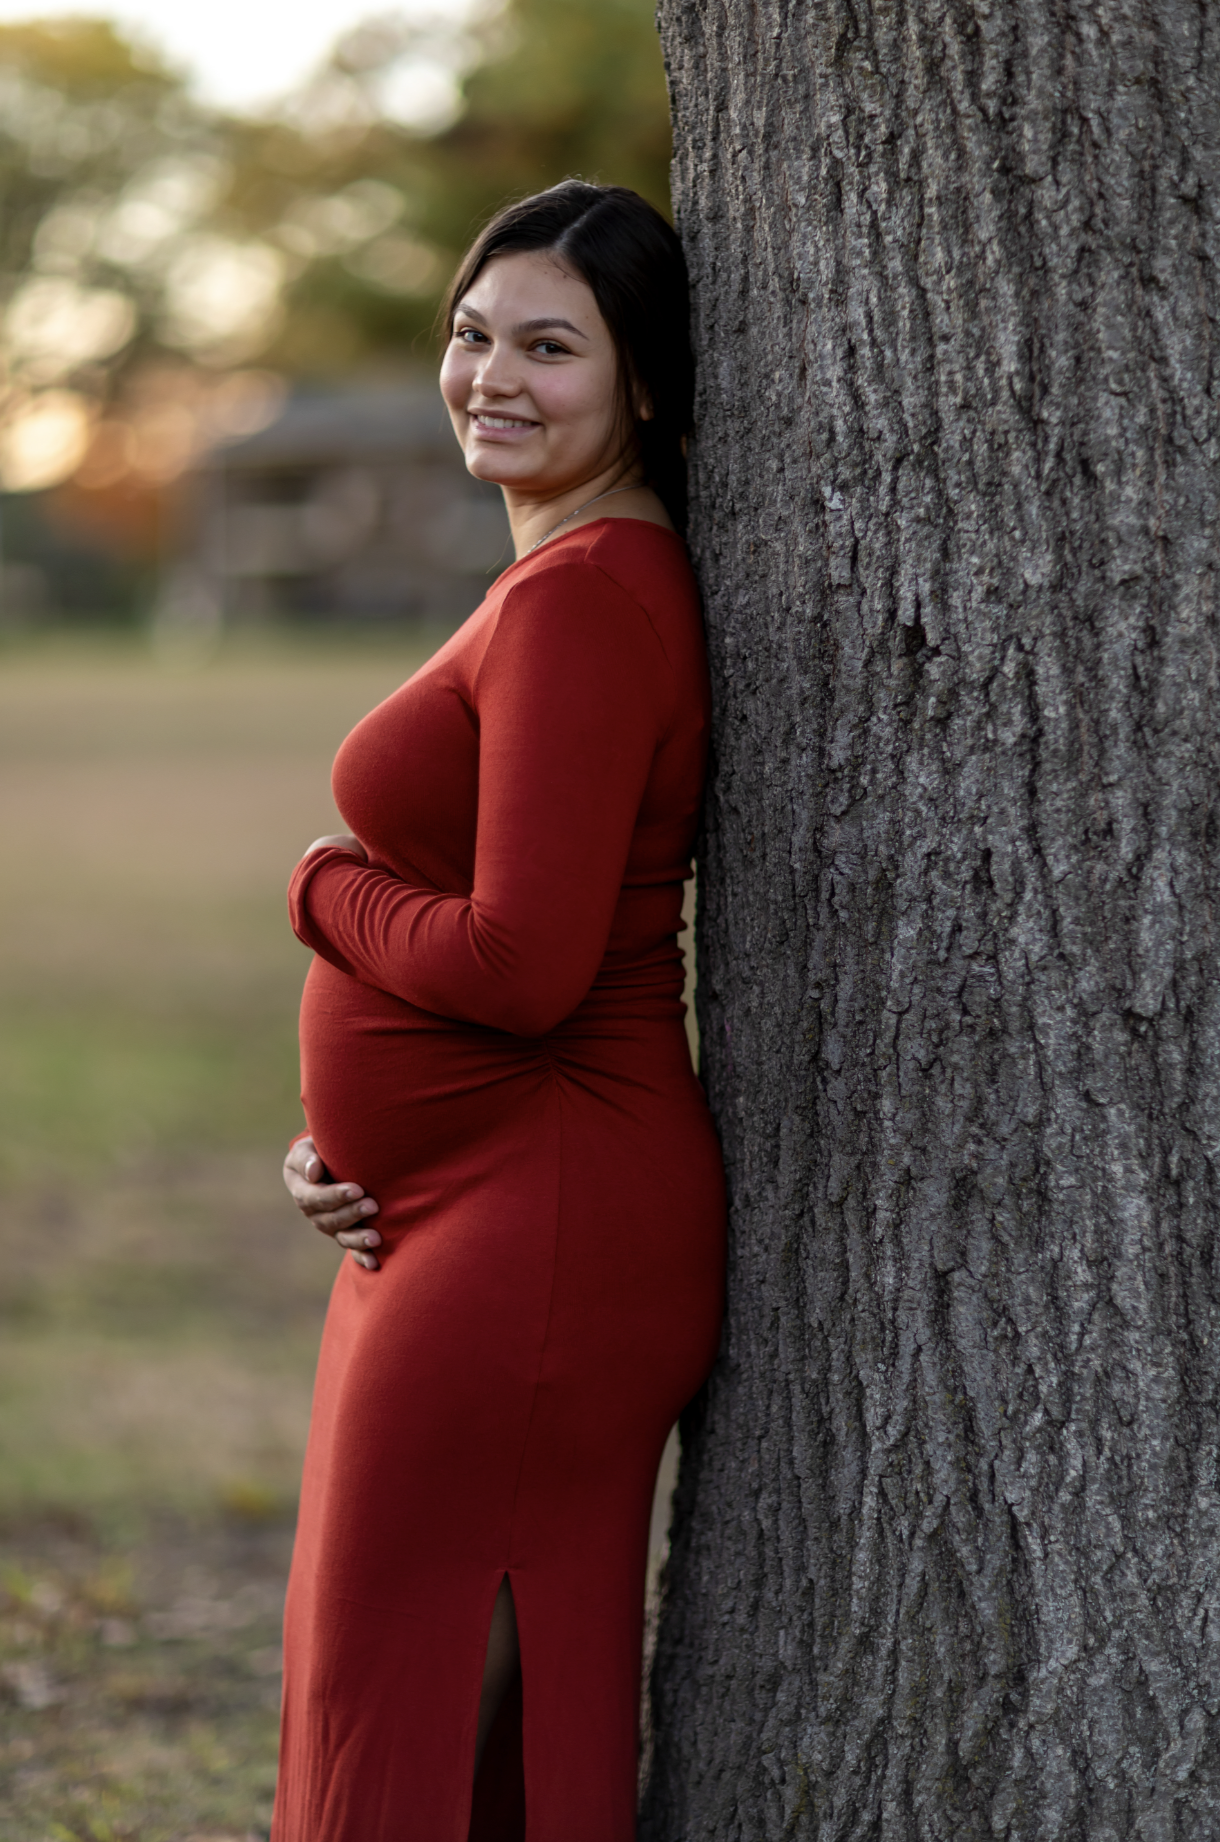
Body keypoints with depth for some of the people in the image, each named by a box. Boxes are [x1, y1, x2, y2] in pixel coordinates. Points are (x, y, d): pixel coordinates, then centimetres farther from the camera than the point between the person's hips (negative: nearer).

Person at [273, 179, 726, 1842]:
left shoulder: (583, 594, -17)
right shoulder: (587, 577, 15)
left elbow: (523, 964, -25)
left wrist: (328, 889, -5)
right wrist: (343, 1129, 7)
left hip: (536, 1247, -10)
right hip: (463, 1218, 10)